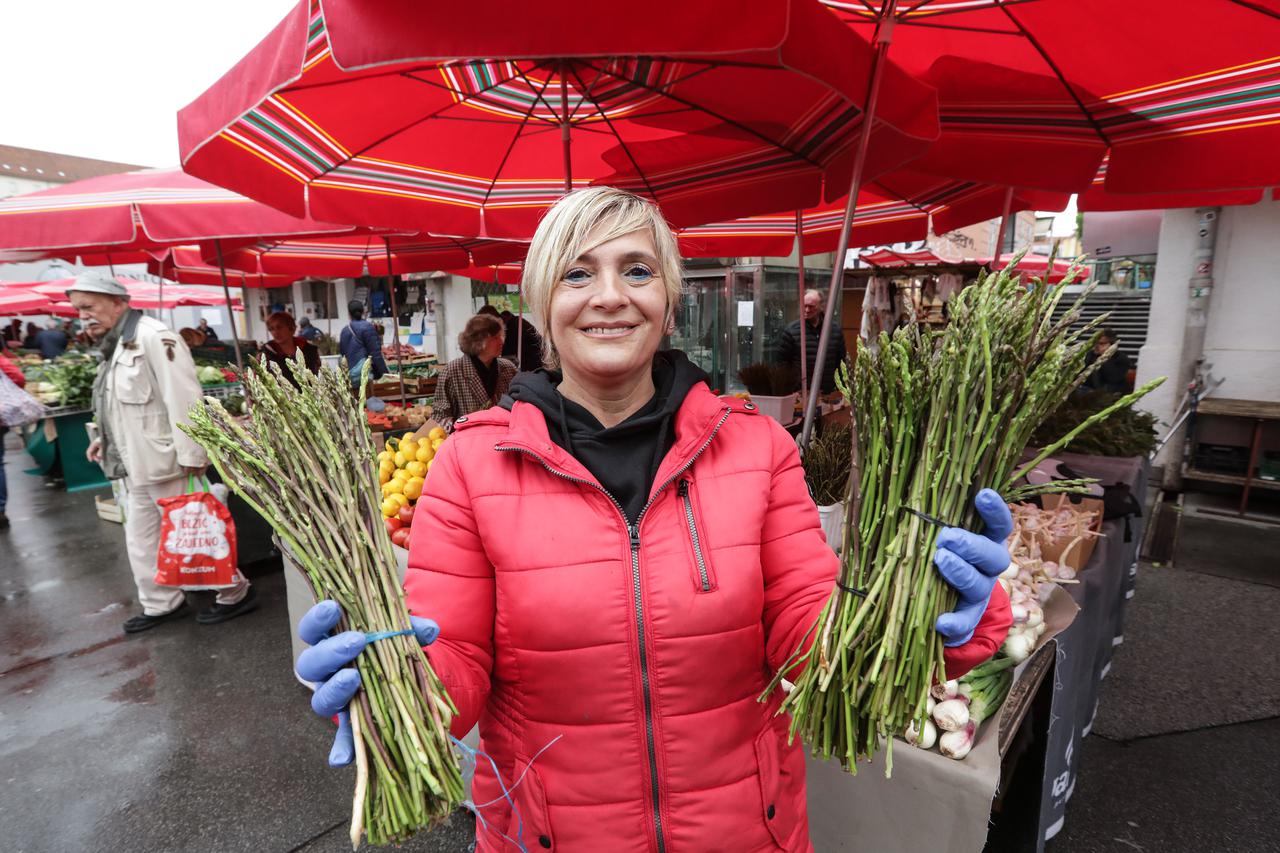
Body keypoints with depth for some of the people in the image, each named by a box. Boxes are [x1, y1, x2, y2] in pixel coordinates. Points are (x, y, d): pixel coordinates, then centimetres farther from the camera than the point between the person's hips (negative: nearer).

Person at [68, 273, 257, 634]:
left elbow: (183, 400, -23)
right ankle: (161, 603, 31)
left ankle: (235, 594, 16)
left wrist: (190, 456, -24)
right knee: (141, 540, 17)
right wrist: (106, 438, 12)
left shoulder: (152, 336, -17)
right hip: (138, 464, 10)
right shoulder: (117, 343, 13)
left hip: (163, 461, -9)